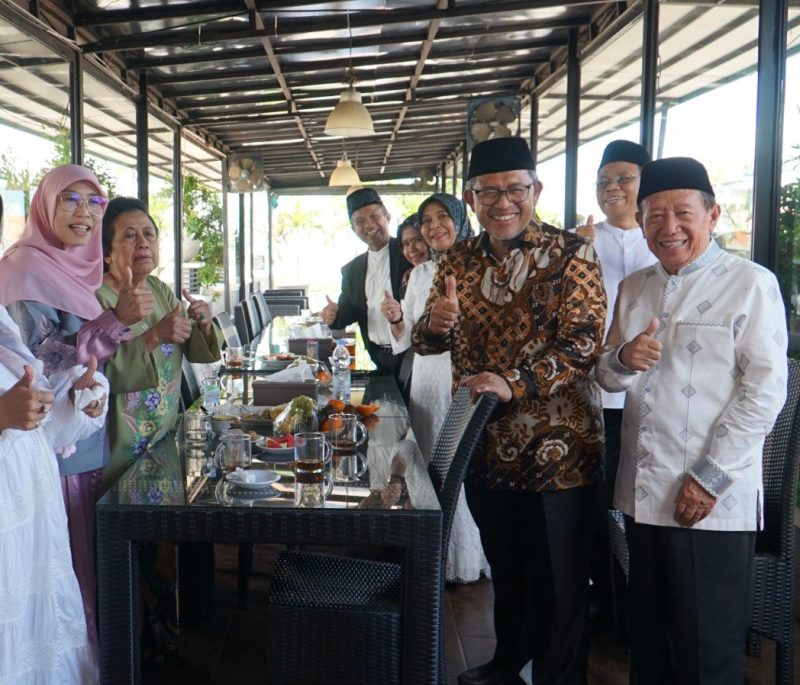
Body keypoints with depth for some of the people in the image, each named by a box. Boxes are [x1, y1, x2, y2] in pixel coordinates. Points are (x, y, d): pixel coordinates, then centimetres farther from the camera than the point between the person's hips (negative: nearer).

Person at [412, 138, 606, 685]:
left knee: (558, 581, 8)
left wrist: (514, 384, -30)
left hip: (556, 448, -5)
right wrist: (434, 324, -16)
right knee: (504, 569, 23)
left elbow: (582, 343, -17)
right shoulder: (459, 262, 6)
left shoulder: (571, 255, -9)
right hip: (484, 444, 5)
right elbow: (426, 343, 8)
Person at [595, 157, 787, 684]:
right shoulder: (634, 289, 13)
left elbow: (765, 389, -11)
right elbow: (609, 379, 16)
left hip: (713, 501, -5)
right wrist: (623, 359, -9)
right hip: (642, 494, 6)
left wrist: (710, 477, -15)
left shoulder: (751, 284, -5)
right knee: (648, 640, 17)